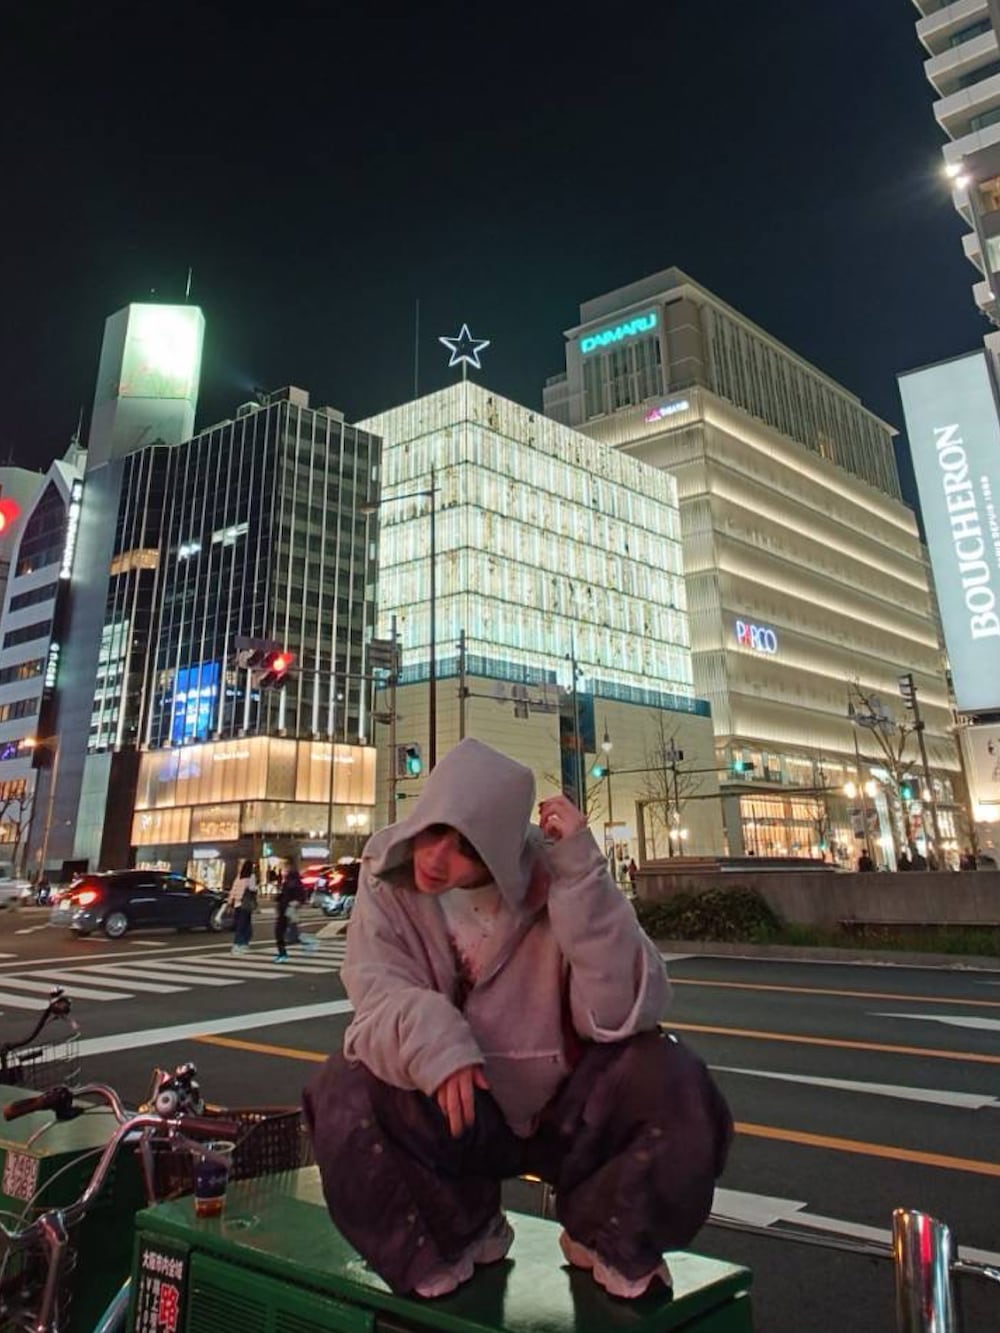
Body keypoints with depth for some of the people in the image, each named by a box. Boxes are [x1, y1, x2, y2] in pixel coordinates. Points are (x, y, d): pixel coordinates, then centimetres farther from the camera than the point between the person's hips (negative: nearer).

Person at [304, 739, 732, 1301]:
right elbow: (378, 988, -19)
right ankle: (460, 1233, 4)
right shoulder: (390, 876, -13)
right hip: (456, 1113, 1)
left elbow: (620, 1012, -27)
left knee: (671, 1079, -27)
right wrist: (428, 1038, -41)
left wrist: (583, 873, -36)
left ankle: (608, 1237, 5)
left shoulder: (553, 875, -19)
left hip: (566, 1110, -1)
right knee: (346, 1091, -26)